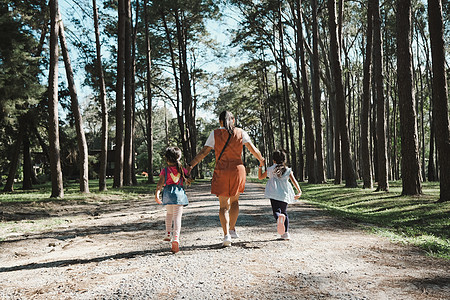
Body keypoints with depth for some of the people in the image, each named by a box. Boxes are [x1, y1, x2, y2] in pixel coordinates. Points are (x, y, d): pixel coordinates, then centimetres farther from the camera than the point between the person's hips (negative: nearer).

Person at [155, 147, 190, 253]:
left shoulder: (165, 170, 3)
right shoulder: (182, 170, 8)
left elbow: (160, 183, -6)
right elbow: (189, 180, 17)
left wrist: (157, 194, -8)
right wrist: (186, 180, 38)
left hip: (168, 194, 1)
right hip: (180, 193, -1)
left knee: (169, 213, 27)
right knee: (177, 217, -5)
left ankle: (168, 233, 34)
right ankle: (176, 238, -21)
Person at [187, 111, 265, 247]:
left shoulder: (215, 133, 1)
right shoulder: (240, 133, 3)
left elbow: (203, 152, -5)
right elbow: (253, 150, -2)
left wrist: (191, 165, -1)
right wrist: (261, 160, 16)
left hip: (221, 172, -1)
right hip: (237, 170, 1)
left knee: (224, 205, 5)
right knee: (235, 200, 23)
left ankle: (226, 234, -9)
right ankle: (232, 229, 20)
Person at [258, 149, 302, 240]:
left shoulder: (270, 169, 14)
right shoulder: (288, 170, 14)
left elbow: (260, 177, 23)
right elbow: (294, 181, 0)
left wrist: (260, 166, 29)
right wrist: (299, 192, -8)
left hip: (274, 194, -2)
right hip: (284, 194, 2)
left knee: (276, 211, -8)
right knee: (284, 212, 18)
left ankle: (279, 217, -46)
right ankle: (285, 233, 11)